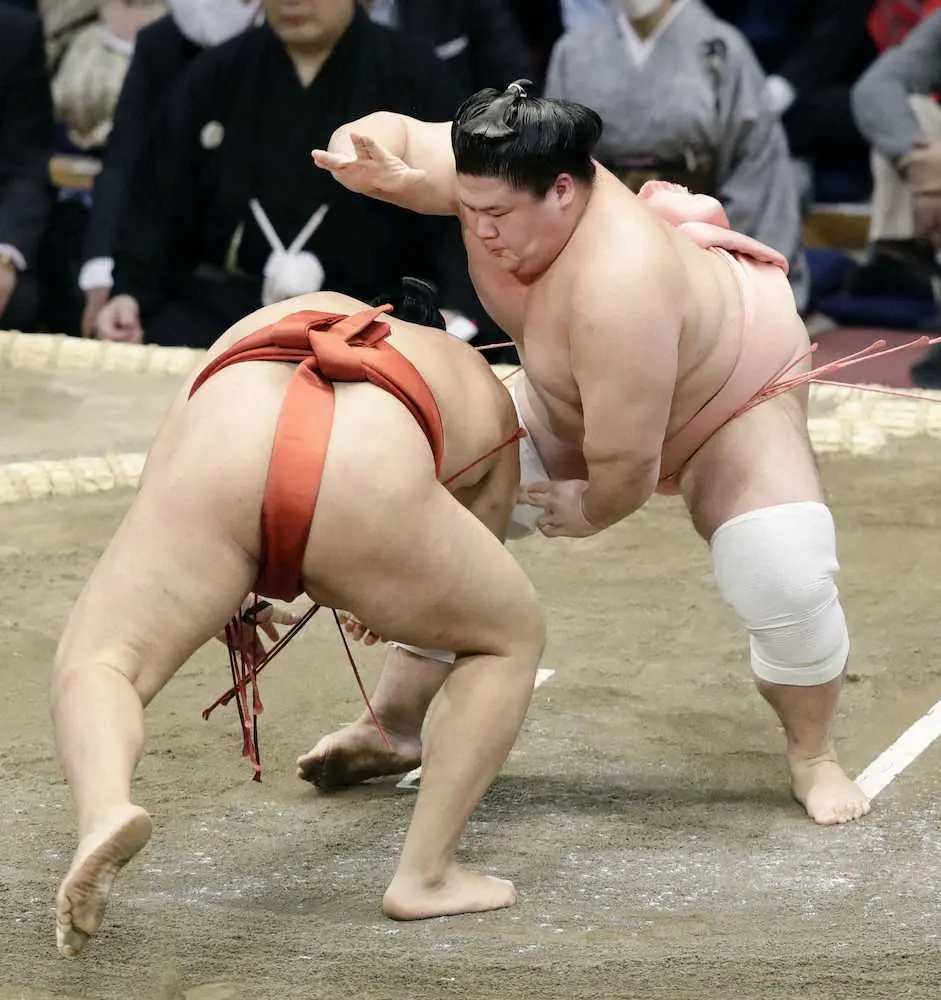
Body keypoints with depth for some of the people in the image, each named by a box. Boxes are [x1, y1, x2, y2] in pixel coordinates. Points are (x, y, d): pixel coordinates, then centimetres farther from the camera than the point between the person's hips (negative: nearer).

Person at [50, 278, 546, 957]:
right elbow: (459, 606, 48)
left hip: (220, 433, 1)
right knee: (512, 640, 26)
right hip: (371, 472, 0)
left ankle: (104, 809, -17)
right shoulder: (486, 399, 41)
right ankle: (426, 874, 18)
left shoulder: (275, 321, 45)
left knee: (97, 661, 16)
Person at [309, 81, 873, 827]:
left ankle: (813, 755, 1)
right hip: (580, 397, 7)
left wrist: (589, 513, -16)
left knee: (786, 579, -25)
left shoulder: (619, 288, -47)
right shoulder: (499, 179, -28)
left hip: (729, 390, -7)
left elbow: (626, 468, -39)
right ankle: (395, 722, 9)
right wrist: (374, 168, -37)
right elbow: (393, 136, -12)